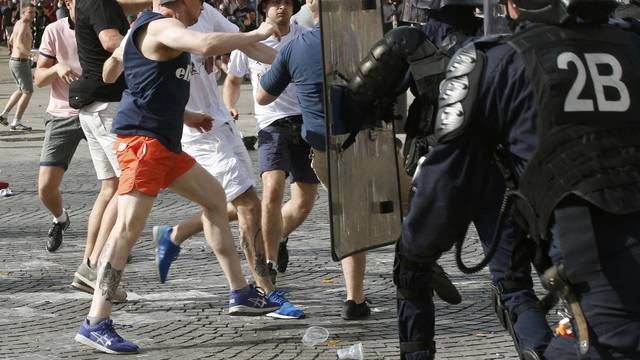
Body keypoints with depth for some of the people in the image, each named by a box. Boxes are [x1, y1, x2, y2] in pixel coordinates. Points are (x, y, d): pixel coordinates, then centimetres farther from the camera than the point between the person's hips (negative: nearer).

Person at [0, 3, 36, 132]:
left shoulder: (18, 23, 13)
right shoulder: (24, 25, -17)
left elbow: (11, 41, 28)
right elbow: (19, 44, -31)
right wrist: (30, 54, -44)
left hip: (13, 61, 10)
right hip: (21, 63, -10)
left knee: (21, 90, 25)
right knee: (28, 92, -1)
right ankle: (16, 122, 0)